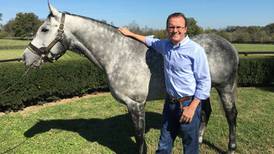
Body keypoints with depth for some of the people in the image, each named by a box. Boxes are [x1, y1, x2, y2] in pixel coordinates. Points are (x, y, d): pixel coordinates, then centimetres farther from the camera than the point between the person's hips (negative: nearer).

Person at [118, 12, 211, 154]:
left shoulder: (196, 50, -15)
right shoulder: (166, 45, 3)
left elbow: (204, 82, -14)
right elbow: (151, 41, 25)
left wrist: (192, 108, -18)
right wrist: (130, 34, 26)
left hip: (188, 104, -5)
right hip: (170, 102, 6)